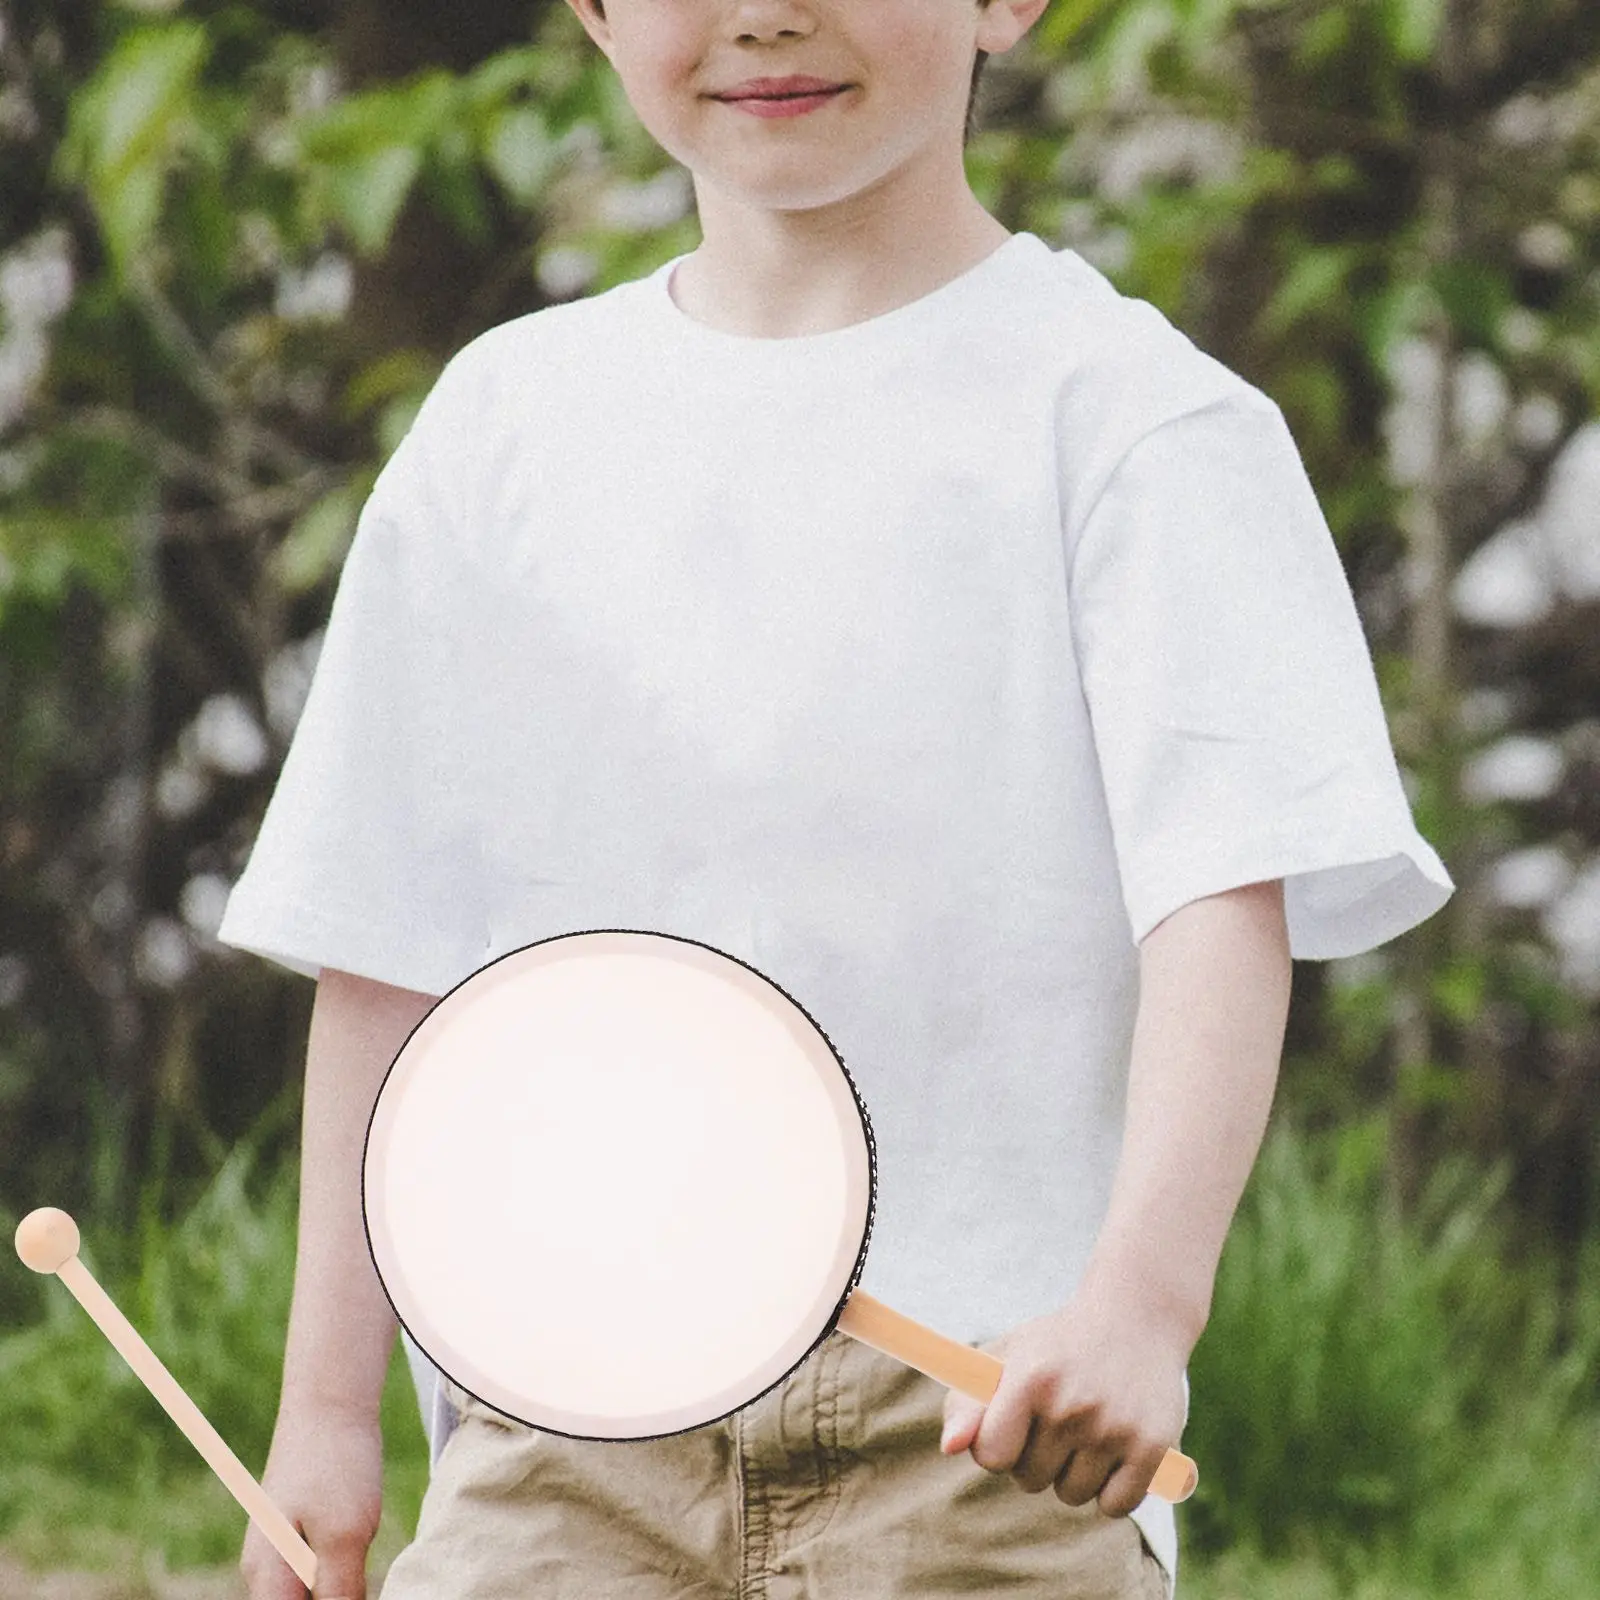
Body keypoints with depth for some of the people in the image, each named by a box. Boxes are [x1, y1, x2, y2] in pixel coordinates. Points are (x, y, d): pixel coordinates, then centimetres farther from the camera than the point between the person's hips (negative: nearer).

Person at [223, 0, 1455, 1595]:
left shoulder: (1123, 415, 0)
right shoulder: (506, 420, 12)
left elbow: (1226, 899, -10)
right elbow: (386, 943, 15)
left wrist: (1141, 1298, -26)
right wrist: (328, 1404, 11)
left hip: (984, 1420, -3)